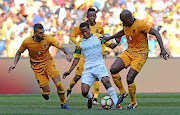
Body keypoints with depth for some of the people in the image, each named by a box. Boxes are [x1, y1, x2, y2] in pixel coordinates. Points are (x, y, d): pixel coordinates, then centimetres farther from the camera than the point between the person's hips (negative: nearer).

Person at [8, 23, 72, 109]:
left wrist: (68, 54, -39)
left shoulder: (48, 39, -17)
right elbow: (19, 52, 2)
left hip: (49, 63, 1)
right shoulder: (27, 42, -17)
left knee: (58, 84, -16)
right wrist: (14, 64, -10)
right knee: (47, 91, -8)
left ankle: (63, 104, 6)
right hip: (37, 67, -1)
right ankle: (43, 91, 32)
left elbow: (62, 47, -18)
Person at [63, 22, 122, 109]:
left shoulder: (98, 37, 3)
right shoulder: (80, 43, 7)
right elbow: (76, 58, 15)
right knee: (84, 92, -10)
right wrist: (69, 71, 10)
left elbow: (111, 45, 7)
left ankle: (117, 104, -27)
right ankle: (90, 97, 28)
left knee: (106, 82, -30)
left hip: (99, 65, -2)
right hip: (88, 68, 2)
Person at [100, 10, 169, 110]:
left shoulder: (140, 25, -21)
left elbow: (156, 33, -18)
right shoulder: (126, 25, 2)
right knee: (113, 69, -12)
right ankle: (122, 92, 9)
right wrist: (109, 38, 23)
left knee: (130, 78, -15)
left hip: (140, 54, -7)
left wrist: (162, 49, -24)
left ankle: (133, 102, 9)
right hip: (129, 52, 7)